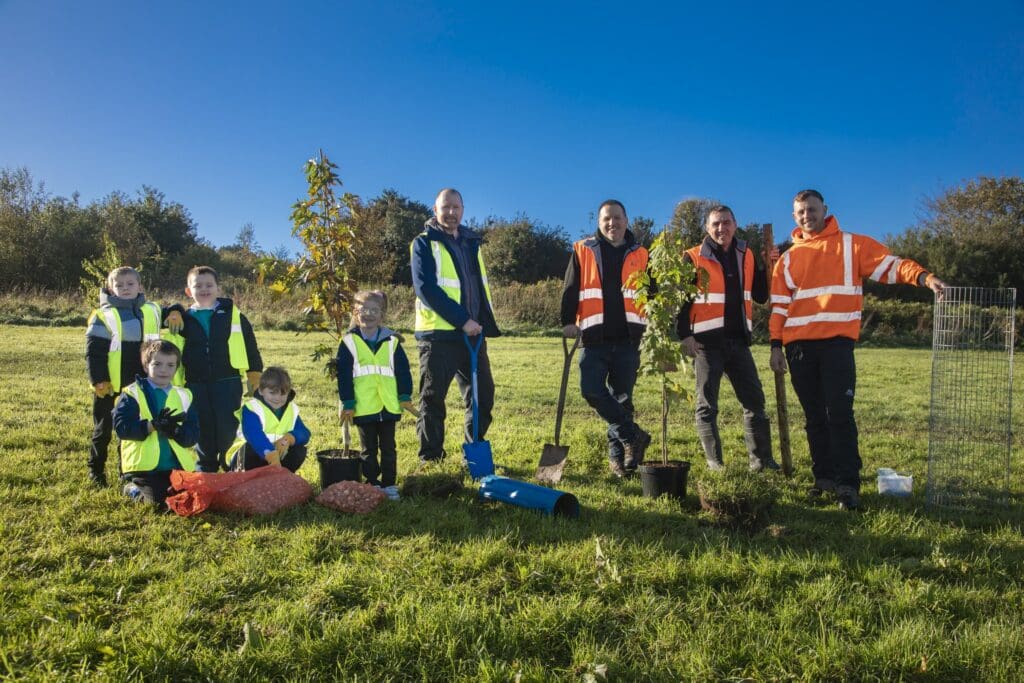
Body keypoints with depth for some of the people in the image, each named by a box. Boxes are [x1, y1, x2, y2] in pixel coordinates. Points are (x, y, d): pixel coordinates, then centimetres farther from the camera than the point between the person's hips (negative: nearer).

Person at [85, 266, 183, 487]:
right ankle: (96, 471, 27)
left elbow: (168, 314, 28)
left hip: (140, 386, 3)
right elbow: (93, 352, -7)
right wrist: (98, 380, -16)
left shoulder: (152, 311, 8)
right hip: (109, 386, -3)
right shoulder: (102, 316, -4)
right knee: (103, 430, 10)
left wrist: (175, 312, 3)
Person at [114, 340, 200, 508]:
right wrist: (152, 425, -24)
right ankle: (132, 489, 17)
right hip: (144, 465, -4)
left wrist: (175, 431, -19)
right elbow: (121, 426, -12)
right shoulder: (132, 394, 0)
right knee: (158, 500, -18)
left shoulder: (184, 396, 9)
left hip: (179, 465, 4)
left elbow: (193, 433, 2)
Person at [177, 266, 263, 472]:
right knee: (204, 430, 8)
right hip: (196, 385, 2)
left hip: (228, 382, -2)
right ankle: (205, 469, 27)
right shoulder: (185, 319, 9)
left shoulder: (233, 314, 3)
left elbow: (250, 346, 6)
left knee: (228, 428, -5)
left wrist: (255, 375, 5)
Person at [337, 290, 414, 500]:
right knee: (368, 449, 10)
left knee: (388, 448, 10)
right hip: (363, 408, -1)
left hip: (389, 405, 2)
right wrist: (347, 403, -7)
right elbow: (343, 375, -3)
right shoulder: (349, 342, -1)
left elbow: (403, 370, 6)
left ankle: (389, 484, 19)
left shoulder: (392, 341, 5)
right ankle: (372, 484, 19)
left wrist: (405, 396, -1)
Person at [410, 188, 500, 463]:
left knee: (483, 395, 9)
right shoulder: (425, 243, -2)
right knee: (433, 399, -1)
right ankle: (431, 460, 9)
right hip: (438, 334, -6)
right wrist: (462, 320, -17)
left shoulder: (472, 242, 16)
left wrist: (485, 321, 9)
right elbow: (426, 288, -13)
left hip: (472, 334, 6)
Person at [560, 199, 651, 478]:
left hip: (628, 338, 1)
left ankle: (617, 454, 14)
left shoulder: (640, 255, 11)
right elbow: (570, 290, 4)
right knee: (592, 390, -13)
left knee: (622, 397, 4)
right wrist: (569, 321, -8)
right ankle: (633, 436, 2)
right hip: (594, 337, -1)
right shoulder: (583, 251, 6)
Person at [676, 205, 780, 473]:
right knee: (707, 406, 1)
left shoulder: (746, 256, 11)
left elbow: (761, 296, 13)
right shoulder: (694, 258, -3)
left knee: (755, 400, 6)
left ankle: (761, 459, 15)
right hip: (707, 342, -4)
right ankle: (714, 463, 10)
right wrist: (685, 335, -12)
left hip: (738, 340, 5)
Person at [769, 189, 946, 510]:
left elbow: (891, 264, -3)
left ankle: (847, 483, -3)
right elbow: (779, 305, 13)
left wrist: (924, 277, -22)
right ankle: (824, 477, 18)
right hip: (799, 346, 4)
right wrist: (776, 345, 6)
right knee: (814, 416, 9)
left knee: (840, 414, -8)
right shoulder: (788, 258, 15)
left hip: (837, 343, -3)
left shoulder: (852, 245, 7)